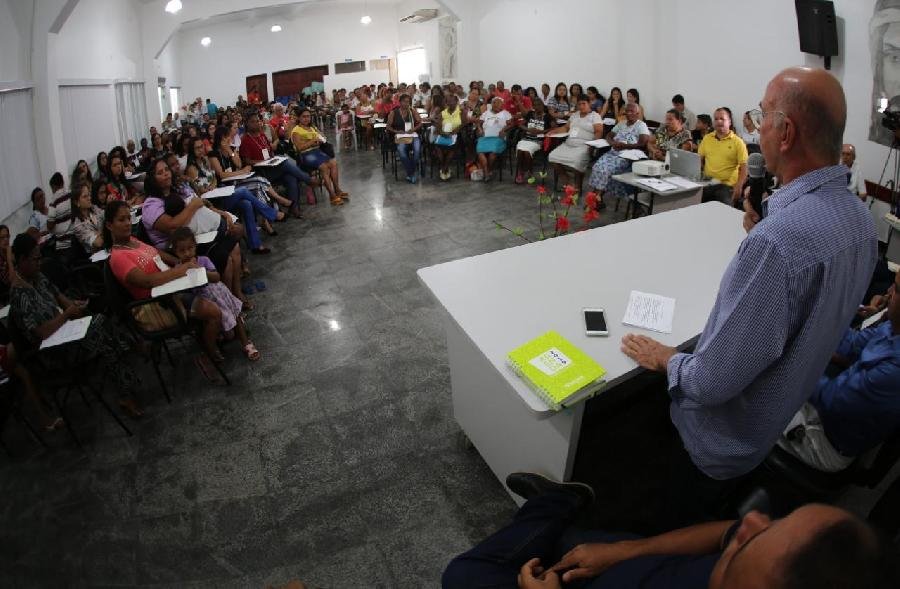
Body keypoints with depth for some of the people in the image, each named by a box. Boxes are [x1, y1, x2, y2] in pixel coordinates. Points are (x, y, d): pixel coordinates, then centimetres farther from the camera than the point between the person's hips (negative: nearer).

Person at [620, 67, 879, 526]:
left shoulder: (777, 240, -38)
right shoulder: (860, 217, -6)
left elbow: (714, 381, -32)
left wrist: (667, 360, -12)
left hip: (726, 439, -8)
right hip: (791, 417, 8)